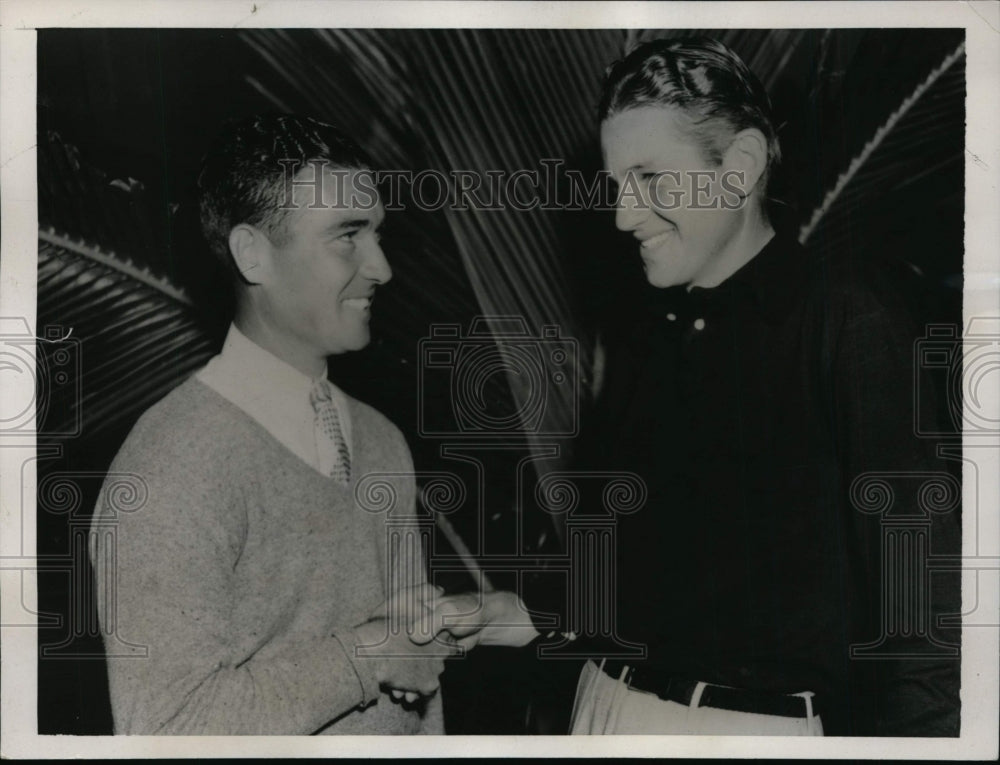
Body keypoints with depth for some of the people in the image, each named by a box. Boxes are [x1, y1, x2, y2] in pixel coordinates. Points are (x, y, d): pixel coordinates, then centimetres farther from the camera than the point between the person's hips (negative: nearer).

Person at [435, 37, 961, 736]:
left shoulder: (846, 317, -10)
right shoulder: (646, 350, 9)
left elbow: (916, 593, -14)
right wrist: (530, 618, 2)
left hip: (767, 720, -6)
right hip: (616, 705, 6)